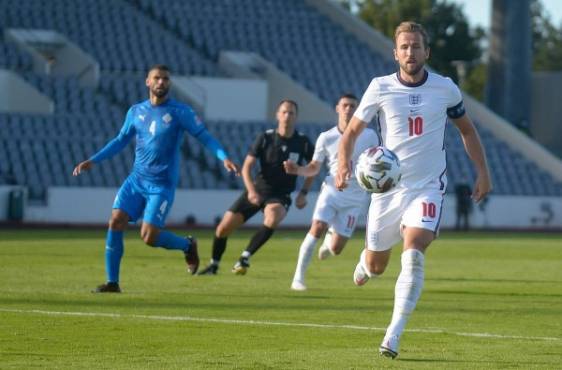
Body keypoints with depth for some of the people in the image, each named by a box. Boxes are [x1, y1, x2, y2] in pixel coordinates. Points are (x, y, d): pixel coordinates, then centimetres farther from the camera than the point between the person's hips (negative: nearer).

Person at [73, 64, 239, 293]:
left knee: (149, 237, -11)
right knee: (116, 222, -11)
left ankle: (187, 245, 21)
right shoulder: (136, 111, 7)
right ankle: (112, 282, -4)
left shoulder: (179, 112, -6)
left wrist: (224, 158, -22)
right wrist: (92, 161, 12)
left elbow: (205, 137, -6)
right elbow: (121, 141, 18)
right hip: (136, 179, 4)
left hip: (162, 185, -4)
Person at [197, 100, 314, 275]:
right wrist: (251, 190, -24)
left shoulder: (303, 142, -6)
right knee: (223, 229, -4)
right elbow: (247, 167, -8)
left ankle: (245, 257, -20)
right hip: (257, 191, 1)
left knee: (273, 218, -37)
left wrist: (303, 193, -1)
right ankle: (214, 265, 24)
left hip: (280, 196, -1)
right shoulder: (265, 138, -7)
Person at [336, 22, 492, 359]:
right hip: (387, 187, 1)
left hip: (428, 187, -1)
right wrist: (344, 164, -16)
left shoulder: (446, 89, -1)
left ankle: (394, 336, -23)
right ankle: (366, 262, 49)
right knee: (376, 266, 8)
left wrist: (483, 172, 9)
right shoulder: (381, 88, -3)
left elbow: (467, 129, 16)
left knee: (413, 253, -24)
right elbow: (352, 130, 3)